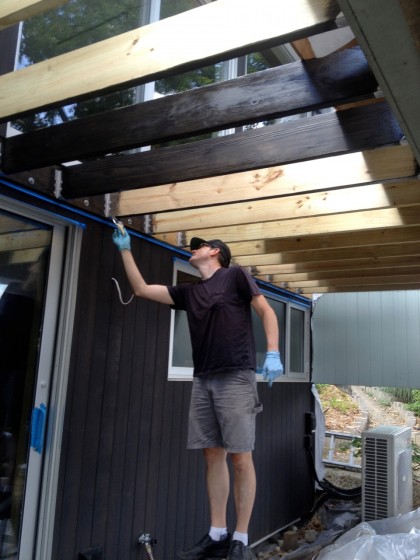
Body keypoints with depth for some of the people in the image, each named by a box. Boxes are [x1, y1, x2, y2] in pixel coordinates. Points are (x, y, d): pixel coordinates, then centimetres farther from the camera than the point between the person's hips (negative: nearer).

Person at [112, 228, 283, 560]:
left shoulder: (235, 275, 4)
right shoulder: (189, 293, 18)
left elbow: (267, 311, -1)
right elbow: (141, 289, 20)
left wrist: (273, 353, -14)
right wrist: (125, 249, 20)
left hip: (236, 378, -6)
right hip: (203, 381, 6)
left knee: (240, 457, -4)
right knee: (213, 455, 7)